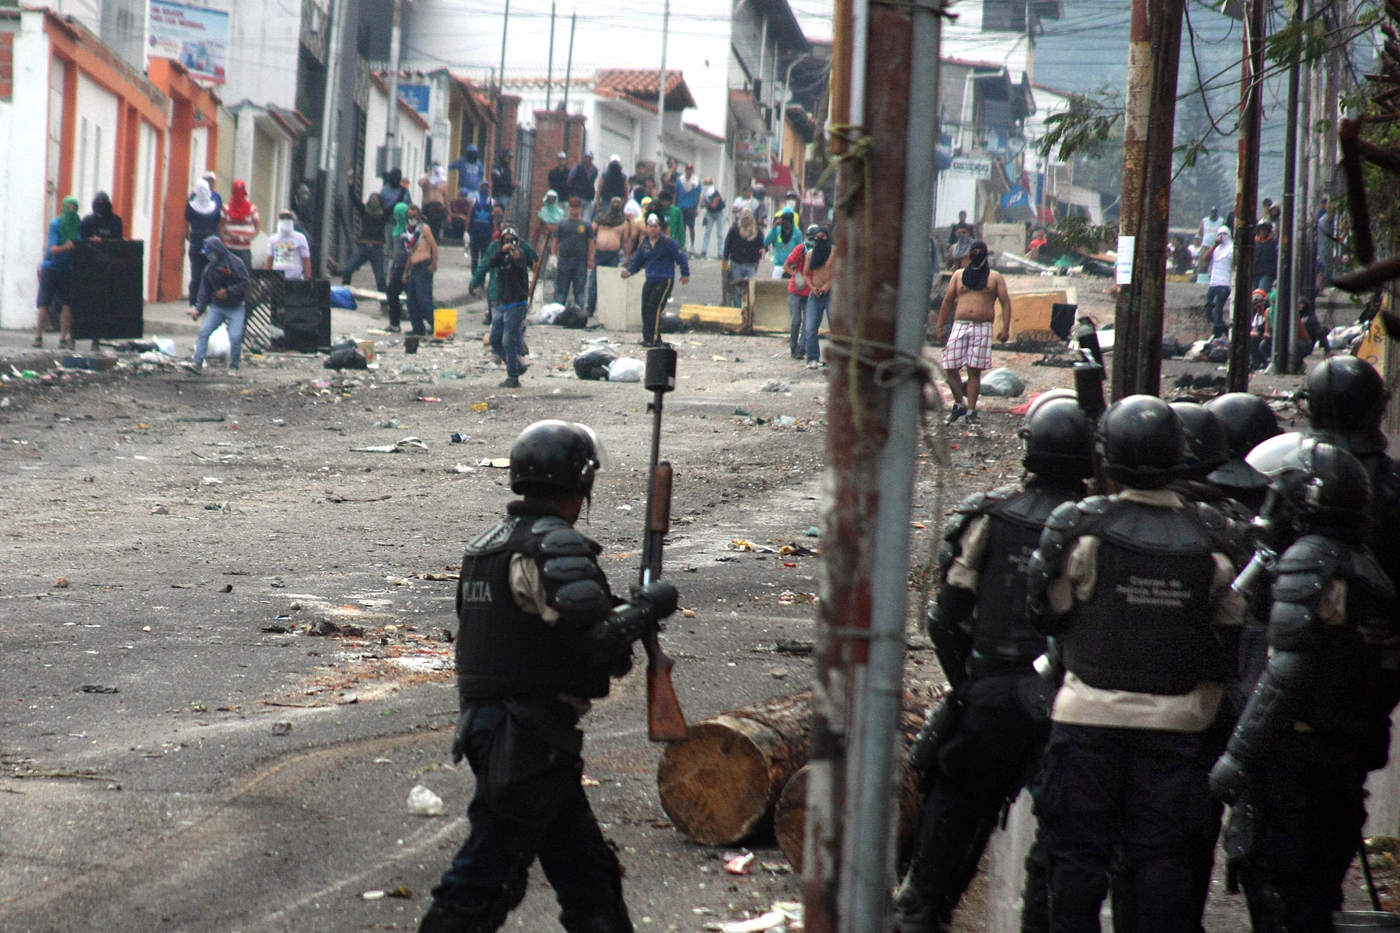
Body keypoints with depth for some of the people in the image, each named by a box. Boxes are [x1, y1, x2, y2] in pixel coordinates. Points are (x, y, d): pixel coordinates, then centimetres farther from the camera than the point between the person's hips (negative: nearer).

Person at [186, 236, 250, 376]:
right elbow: (204, 290, 10)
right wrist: (198, 309, 0)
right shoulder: (209, 268, 10)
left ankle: (234, 367, 6)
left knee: (235, 337, -13)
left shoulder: (235, 263, -7)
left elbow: (244, 282, -11)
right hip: (216, 308, 5)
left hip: (235, 308, -5)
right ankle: (197, 362, -13)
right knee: (204, 332, -11)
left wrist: (228, 291, -21)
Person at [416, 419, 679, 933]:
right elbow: (598, 640, -23)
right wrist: (647, 606, -6)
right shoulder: (555, 548, -16)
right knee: (488, 877, -6)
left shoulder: (489, 544, 14)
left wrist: (622, 609, 14)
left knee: (588, 871, 15)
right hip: (528, 738, -10)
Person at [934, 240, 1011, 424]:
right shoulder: (959, 275, 17)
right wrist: (939, 326, 12)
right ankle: (959, 404, 10)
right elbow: (948, 302, 19)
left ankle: (971, 411, -2)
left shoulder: (995, 277, 12)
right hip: (959, 326, 2)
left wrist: (1005, 328, -7)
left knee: (974, 371, -6)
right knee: (951, 368, -6)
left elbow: (1006, 303, 6)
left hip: (983, 328, -2)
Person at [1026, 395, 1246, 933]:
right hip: (1175, 722, 2)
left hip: (1089, 714, -2)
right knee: (1163, 855, 7)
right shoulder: (1213, 540, -2)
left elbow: (1048, 615, 0)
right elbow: (1226, 632, 6)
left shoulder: (1080, 528, -10)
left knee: (1079, 849, 6)